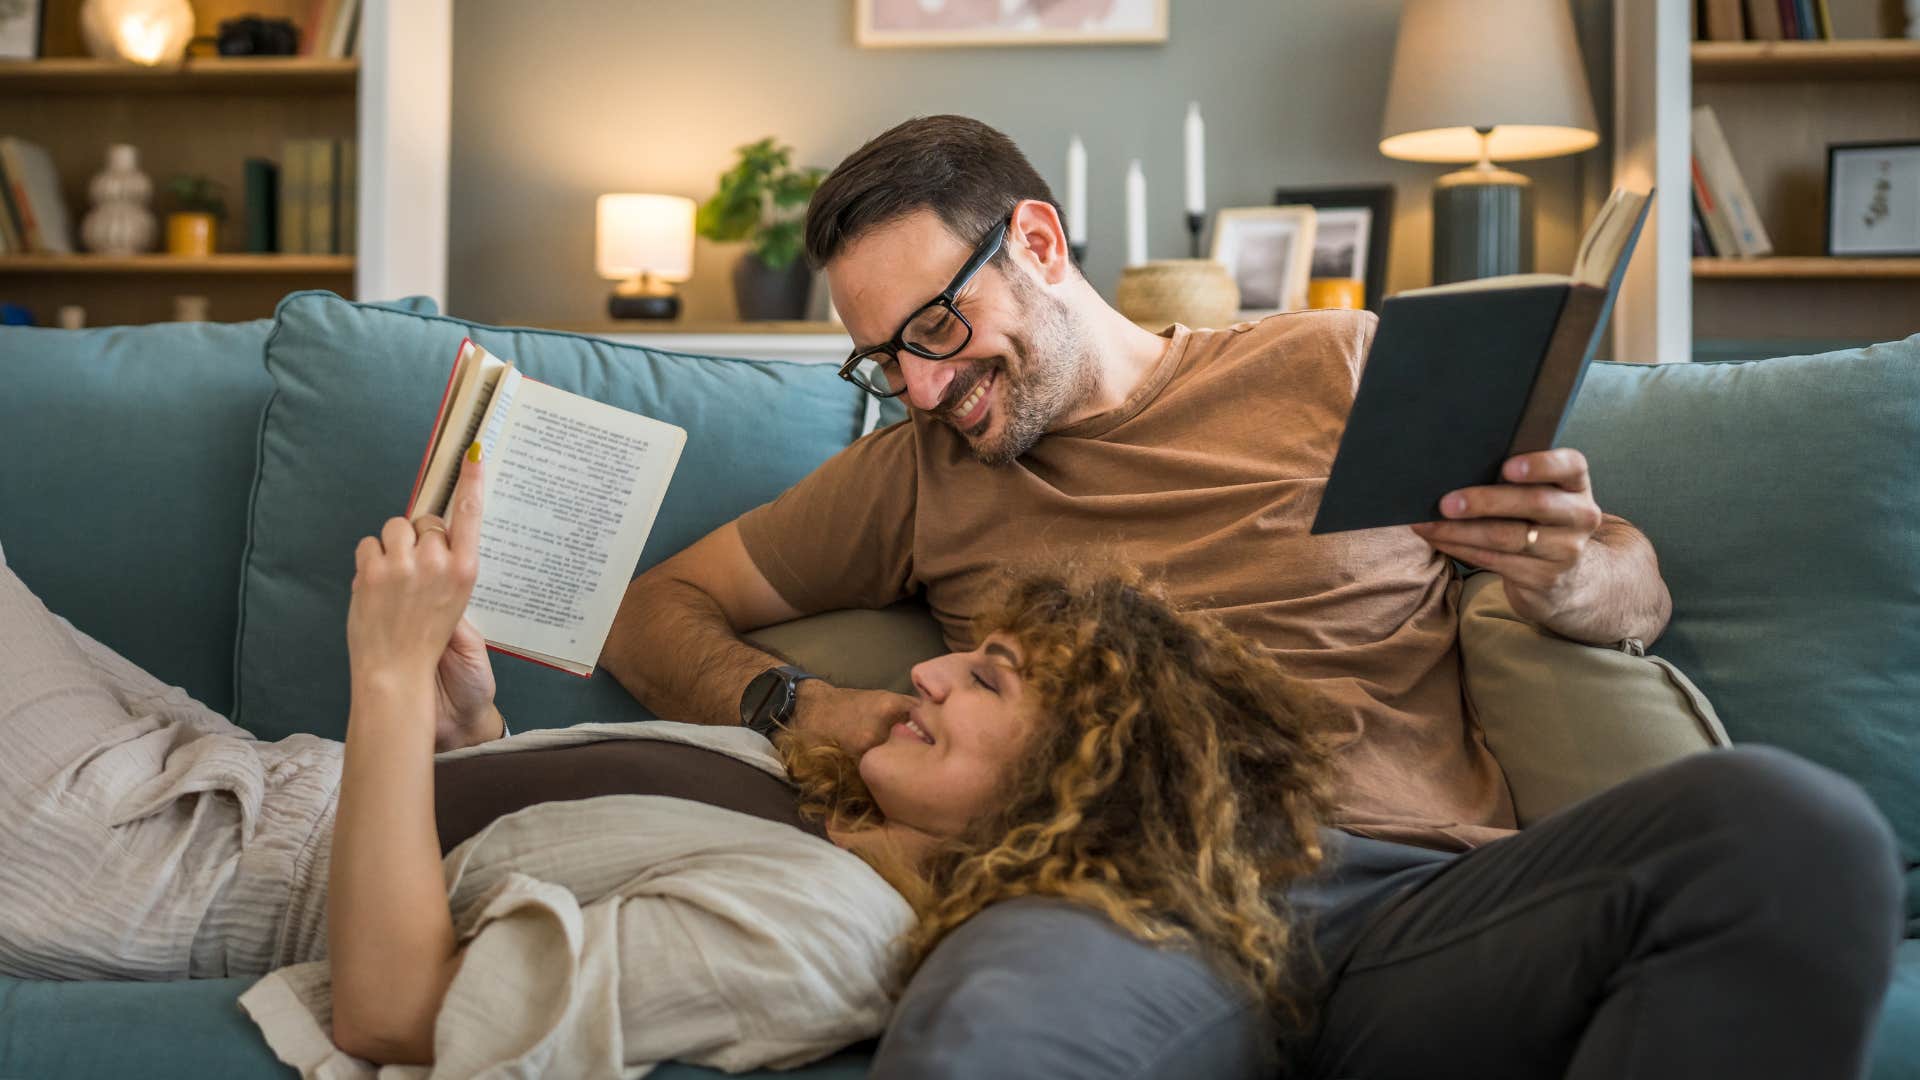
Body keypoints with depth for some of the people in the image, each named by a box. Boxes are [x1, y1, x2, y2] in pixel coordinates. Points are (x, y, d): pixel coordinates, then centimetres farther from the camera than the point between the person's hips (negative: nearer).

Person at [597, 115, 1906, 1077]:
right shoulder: (919, 474, 23)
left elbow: (1640, 588, 21)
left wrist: (1577, 576, -4)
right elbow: (655, 611, 26)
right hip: (1130, 906, -1)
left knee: (1791, 826, -30)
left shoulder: (1339, 366, 19)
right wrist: (803, 707, 5)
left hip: (1429, 897, 2)